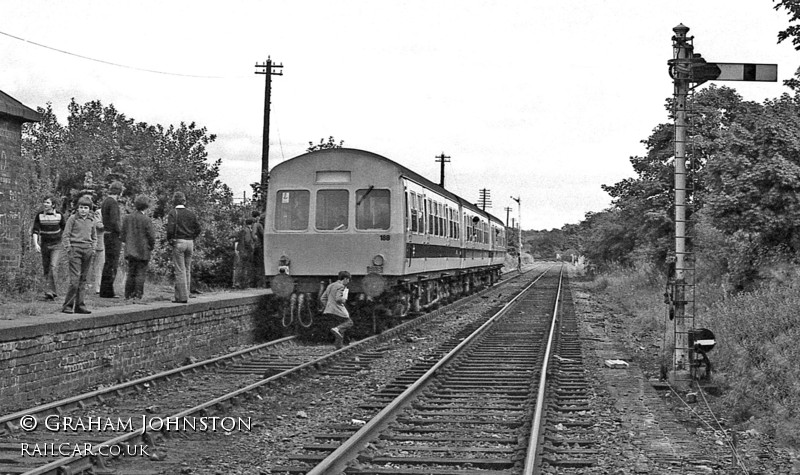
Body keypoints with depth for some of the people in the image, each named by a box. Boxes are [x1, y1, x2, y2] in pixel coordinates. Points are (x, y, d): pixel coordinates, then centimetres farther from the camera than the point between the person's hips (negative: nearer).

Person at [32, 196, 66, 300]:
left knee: (53, 267, -17)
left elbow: (65, 230, 9)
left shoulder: (59, 216, -3)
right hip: (44, 245, 2)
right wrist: (36, 244, -17)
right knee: (46, 269, 7)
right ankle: (52, 292, 17)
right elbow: (35, 231, -5)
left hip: (56, 245, -2)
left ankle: (49, 291, -20)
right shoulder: (39, 216, -1)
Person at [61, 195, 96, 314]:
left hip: (88, 251, 5)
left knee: (83, 279, 6)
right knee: (75, 279, -10)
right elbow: (66, 235, -2)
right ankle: (67, 305, -4)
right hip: (75, 250, -5)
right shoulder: (73, 219, -1)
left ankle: (79, 305, 10)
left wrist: (93, 248, 12)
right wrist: (68, 249, -9)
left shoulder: (91, 221, 13)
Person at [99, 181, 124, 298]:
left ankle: (104, 290, 21)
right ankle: (107, 291, -5)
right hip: (113, 236, -10)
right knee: (112, 264, -7)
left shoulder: (105, 201, 16)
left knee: (108, 263, 15)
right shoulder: (113, 203, -14)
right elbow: (114, 221, -23)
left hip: (107, 234, 10)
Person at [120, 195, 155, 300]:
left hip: (130, 251, 5)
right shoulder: (146, 220, -13)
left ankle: (129, 294, 12)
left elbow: (123, 235, 8)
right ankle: (138, 294, -1)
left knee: (131, 273, 12)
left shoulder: (127, 218, 3)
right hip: (143, 251, -5)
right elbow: (151, 236, -10)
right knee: (141, 273, 1)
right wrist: (151, 247, 7)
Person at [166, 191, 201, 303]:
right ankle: (184, 295, 14)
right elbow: (198, 229, 8)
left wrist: (169, 239, 0)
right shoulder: (191, 214, 9)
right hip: (190, 243, 5)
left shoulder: (173, 213, -6)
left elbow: (170, 229, -16)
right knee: (187, 270, 11)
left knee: (180, 271, -3)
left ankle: (182, 297, -6)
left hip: (178, 242, -5)